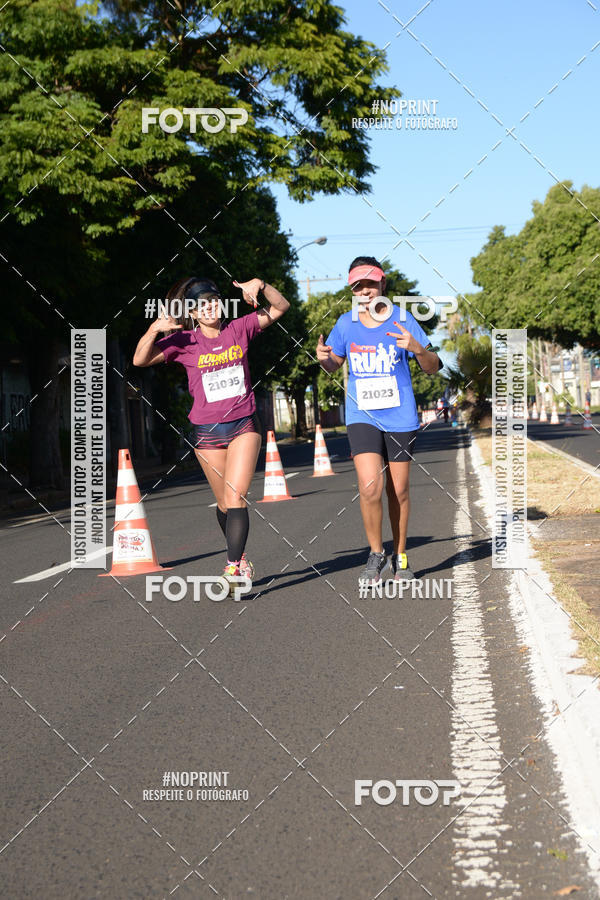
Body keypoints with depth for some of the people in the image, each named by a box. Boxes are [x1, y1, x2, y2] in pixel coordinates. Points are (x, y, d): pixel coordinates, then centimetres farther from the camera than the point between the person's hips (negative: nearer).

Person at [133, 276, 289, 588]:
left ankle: (233, 568, -19)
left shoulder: (239, 329, 2)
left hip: (244, 425, -1)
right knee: (224, 503, 12)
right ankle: (240, 555, 35)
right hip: (207, 433, 1)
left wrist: (261, 285, -15)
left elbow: (281, 307, 3)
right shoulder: (185, 341, -1)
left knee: (235, 497, -15)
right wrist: (155, 330, -23)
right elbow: (140, 360, -7)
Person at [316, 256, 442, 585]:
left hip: (400, 418, 0)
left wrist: (418, 348, -26)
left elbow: (433, 368, -4)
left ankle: (400, 557, 26)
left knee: (398, 491, 7)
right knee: (370, 487, -16)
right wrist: (322, 358, -8)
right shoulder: (345, 324, 2)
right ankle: (376, 554, 5)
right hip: (362, 417, 0)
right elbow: (333, 365, 16)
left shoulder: (402, 320, -4)